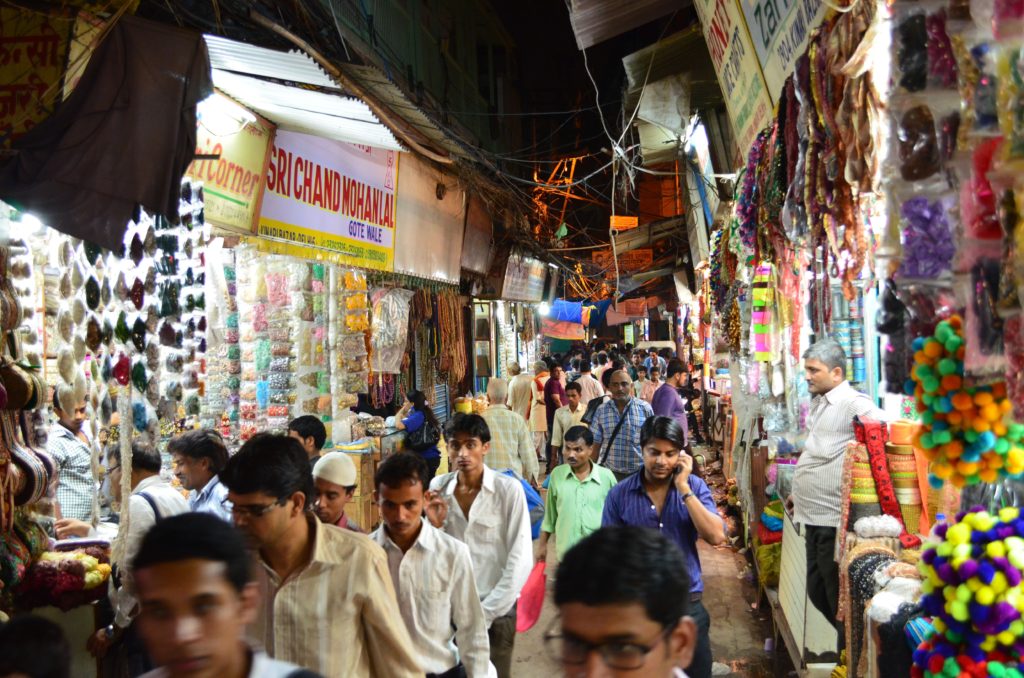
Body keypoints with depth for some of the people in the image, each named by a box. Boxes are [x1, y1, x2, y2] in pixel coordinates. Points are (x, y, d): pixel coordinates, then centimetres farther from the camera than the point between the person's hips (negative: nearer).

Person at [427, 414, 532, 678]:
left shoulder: (508, 489, -10)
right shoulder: (437, 488, -1)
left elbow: (520, 560, -10)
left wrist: (485, 613, -9)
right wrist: (433, 526, -13)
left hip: (496, 611, -2)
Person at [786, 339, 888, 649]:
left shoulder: (853, 404, -15)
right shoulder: (820, 404, 15)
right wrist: (798, 492, 26)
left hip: (833, 521, -10)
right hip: (815, 518, 10)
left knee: (838, 600, 1)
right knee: (818, 592, 18)